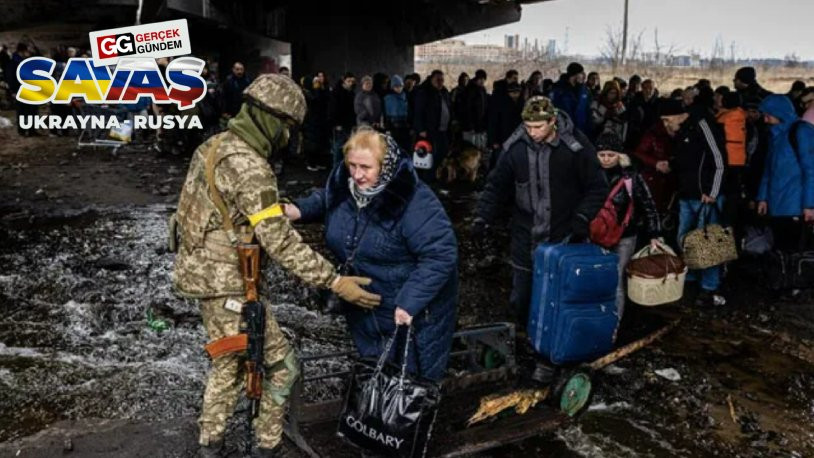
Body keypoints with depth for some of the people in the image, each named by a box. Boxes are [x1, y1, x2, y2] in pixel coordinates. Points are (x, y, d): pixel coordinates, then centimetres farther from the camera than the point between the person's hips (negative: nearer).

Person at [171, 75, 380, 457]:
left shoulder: (213, 146, 6)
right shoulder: (250, 168, -24)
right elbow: (280, 242, -26)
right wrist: (335, 282, -24)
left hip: (201, 270, 10)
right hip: (228, 283, -10)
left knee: (228, 362, 23)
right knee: (279, 364, 5)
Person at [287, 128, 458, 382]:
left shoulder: (414, 201, -30)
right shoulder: (343, 183, -7)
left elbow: (440, 254, -30)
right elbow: (324, 200, 17)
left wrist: (410, 303, -32)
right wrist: (298, 210, -3)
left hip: (414, 309, -7)